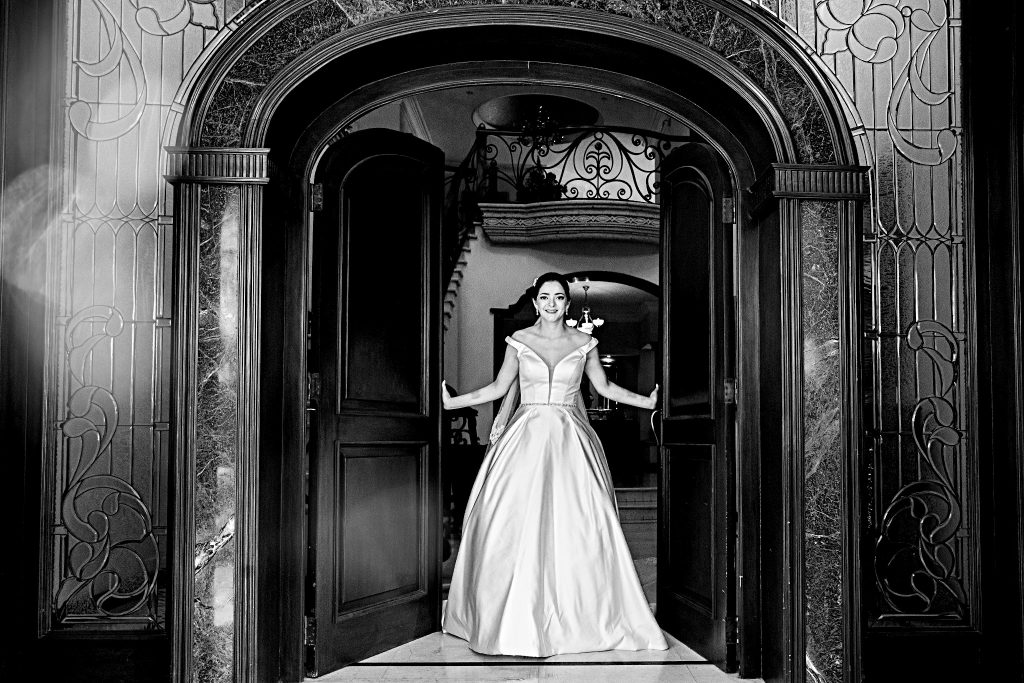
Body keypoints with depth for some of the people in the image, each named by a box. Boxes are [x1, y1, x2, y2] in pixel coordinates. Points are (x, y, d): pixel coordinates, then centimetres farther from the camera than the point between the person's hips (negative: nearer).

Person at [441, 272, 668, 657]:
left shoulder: (583, 344, 5)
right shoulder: (519, 341, 5)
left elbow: (604, 386, 15)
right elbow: (499, 387, 10)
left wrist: (647, 401, 10)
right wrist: (452, 402, 5)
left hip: (570, 441, 0)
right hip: (526, 438, 0)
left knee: (574, 525, -8)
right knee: (516, 524, -7)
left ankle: (577, 613, 4)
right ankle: (517, 616, 3)